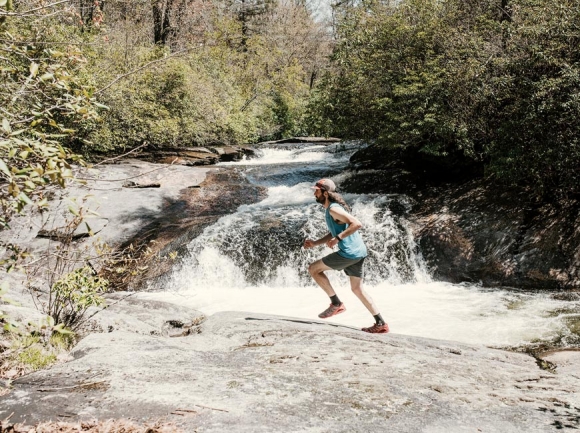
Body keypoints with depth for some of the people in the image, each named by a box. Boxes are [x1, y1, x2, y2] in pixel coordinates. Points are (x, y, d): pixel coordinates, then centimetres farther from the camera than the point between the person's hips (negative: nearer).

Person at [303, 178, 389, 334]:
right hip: (358, 252, 10)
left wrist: (338, 238, -23)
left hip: (349, 253, -10)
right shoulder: (330, 209, 18)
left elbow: (357, 224, -24)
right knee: (357, 288, 16)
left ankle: (336, 303, 4)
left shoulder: (333, 209, -14)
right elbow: (333, 233, 27)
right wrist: (315, 243, 16)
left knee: (313, 269, 1)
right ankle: (380, 323, 14)